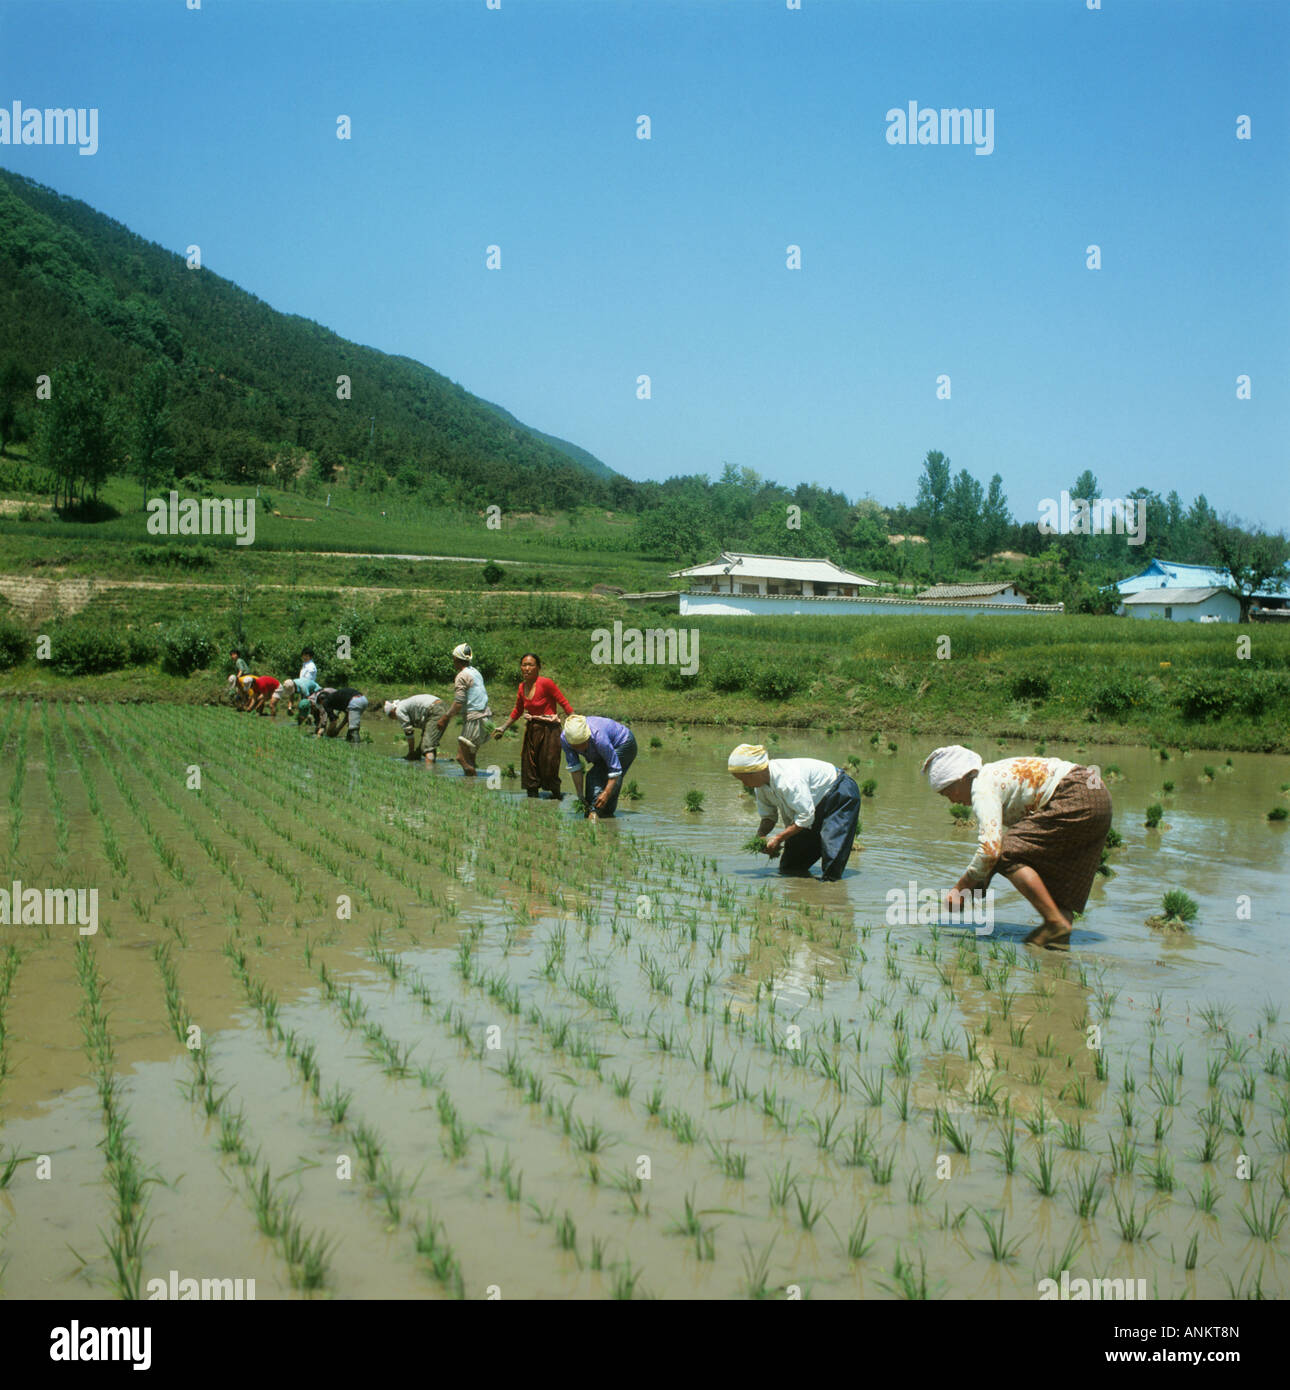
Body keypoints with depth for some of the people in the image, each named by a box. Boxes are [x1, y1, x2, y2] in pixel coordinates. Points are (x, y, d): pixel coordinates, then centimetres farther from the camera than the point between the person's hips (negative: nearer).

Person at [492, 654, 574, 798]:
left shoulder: (545, 683, -13)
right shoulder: (522, 687, 7)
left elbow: (564, 703, -12)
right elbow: (517, 711, 22)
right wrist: (503, 728, 22)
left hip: (548, 731, -6)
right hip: (531, 730, 6)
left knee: (549, 773, -5)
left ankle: (558, 799, 14)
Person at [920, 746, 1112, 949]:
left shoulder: (983, 789, -9)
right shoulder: (995, 776, 22)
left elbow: (991, 850, -19)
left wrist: (961, 887, -7)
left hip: (1076, 800, -11)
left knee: (1008, 855, -11)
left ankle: (1055, 923, -11)